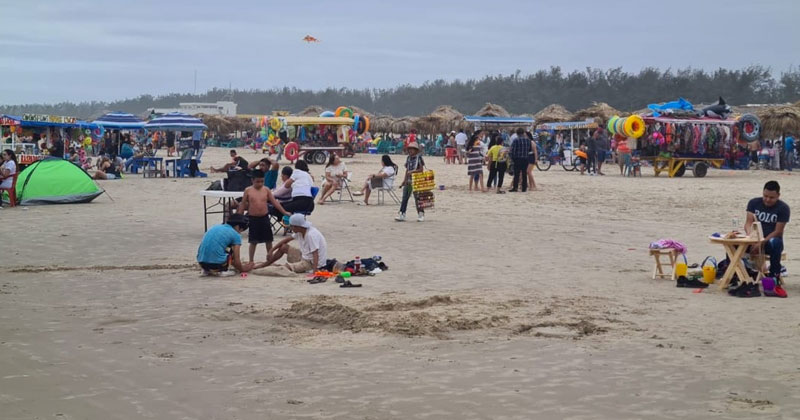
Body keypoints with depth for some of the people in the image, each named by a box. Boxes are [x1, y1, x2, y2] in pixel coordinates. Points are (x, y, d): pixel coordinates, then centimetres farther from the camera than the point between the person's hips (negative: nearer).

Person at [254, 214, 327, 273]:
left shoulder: (311, 235, -28)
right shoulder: (299, 232, 1)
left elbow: (315, 254, -34)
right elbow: (286, 240, 10)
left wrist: (314, 271, -42)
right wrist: (271, 251, 8)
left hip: (312, 262, -9)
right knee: (283, 247, 11)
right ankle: (265, 264, 22)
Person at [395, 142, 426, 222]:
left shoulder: (419, 157, -6)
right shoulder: (408, 158, 12)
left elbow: (421, 169, -9)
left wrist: (412, 171, -19)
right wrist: (404, 181, 14)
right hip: (408, 181, 6)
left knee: (417, 197, 1)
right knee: (405, 197, 0)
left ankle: (421, 214, 11)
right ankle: (402, 214, 0)